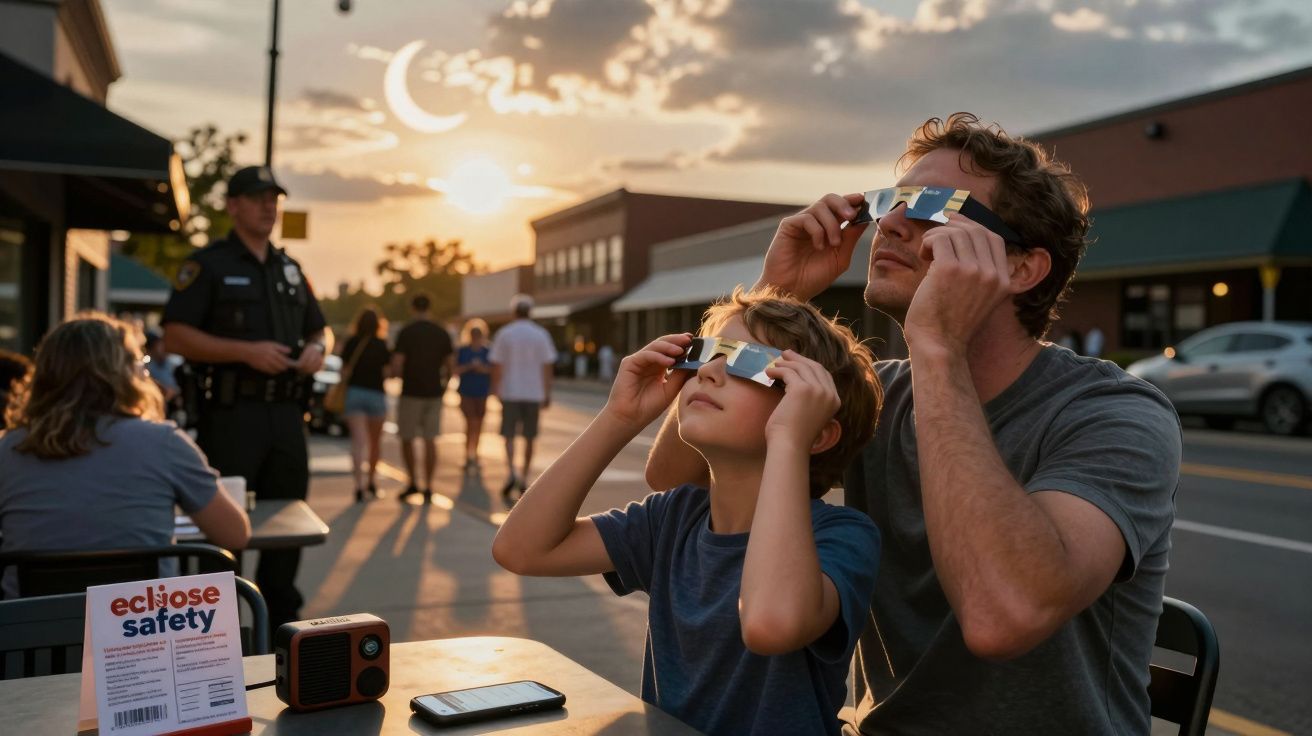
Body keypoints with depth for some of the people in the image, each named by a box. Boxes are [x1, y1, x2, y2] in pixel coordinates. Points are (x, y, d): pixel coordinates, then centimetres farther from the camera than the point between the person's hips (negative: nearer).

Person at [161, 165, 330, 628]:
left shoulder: (289, 268, 17)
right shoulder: (208, 265, -2)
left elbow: (320, 329, 25)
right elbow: (175, 336, -11)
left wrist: (318, 348, 0)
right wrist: (247, 352, -19)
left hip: (287, 415, 6)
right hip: (231, 413, -6)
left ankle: (281, 619, 25)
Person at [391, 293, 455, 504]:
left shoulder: (406, 332, -8)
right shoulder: (442, 333, 4)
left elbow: (396, 366, -13)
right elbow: (451, 366, 4)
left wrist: (396, 374, 10)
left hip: (411, 393, -3)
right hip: (434, 393, 3)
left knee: (407, 439, 11)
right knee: (430, 441, 6)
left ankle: (412, 483, 10)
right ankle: (428, 488, 4)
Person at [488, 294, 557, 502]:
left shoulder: (504, 334, -4)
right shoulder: (541, 334, -1)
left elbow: (496, 366, -4)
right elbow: (547, 367, -2)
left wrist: (495, 391, 7)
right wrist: (547, 394, 5)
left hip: (510, 393, -1)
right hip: (534, 393, 1)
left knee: (509, 436, 4)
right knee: (529, 437, 11)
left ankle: (511, 473, -17)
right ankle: (524, 479, 15)